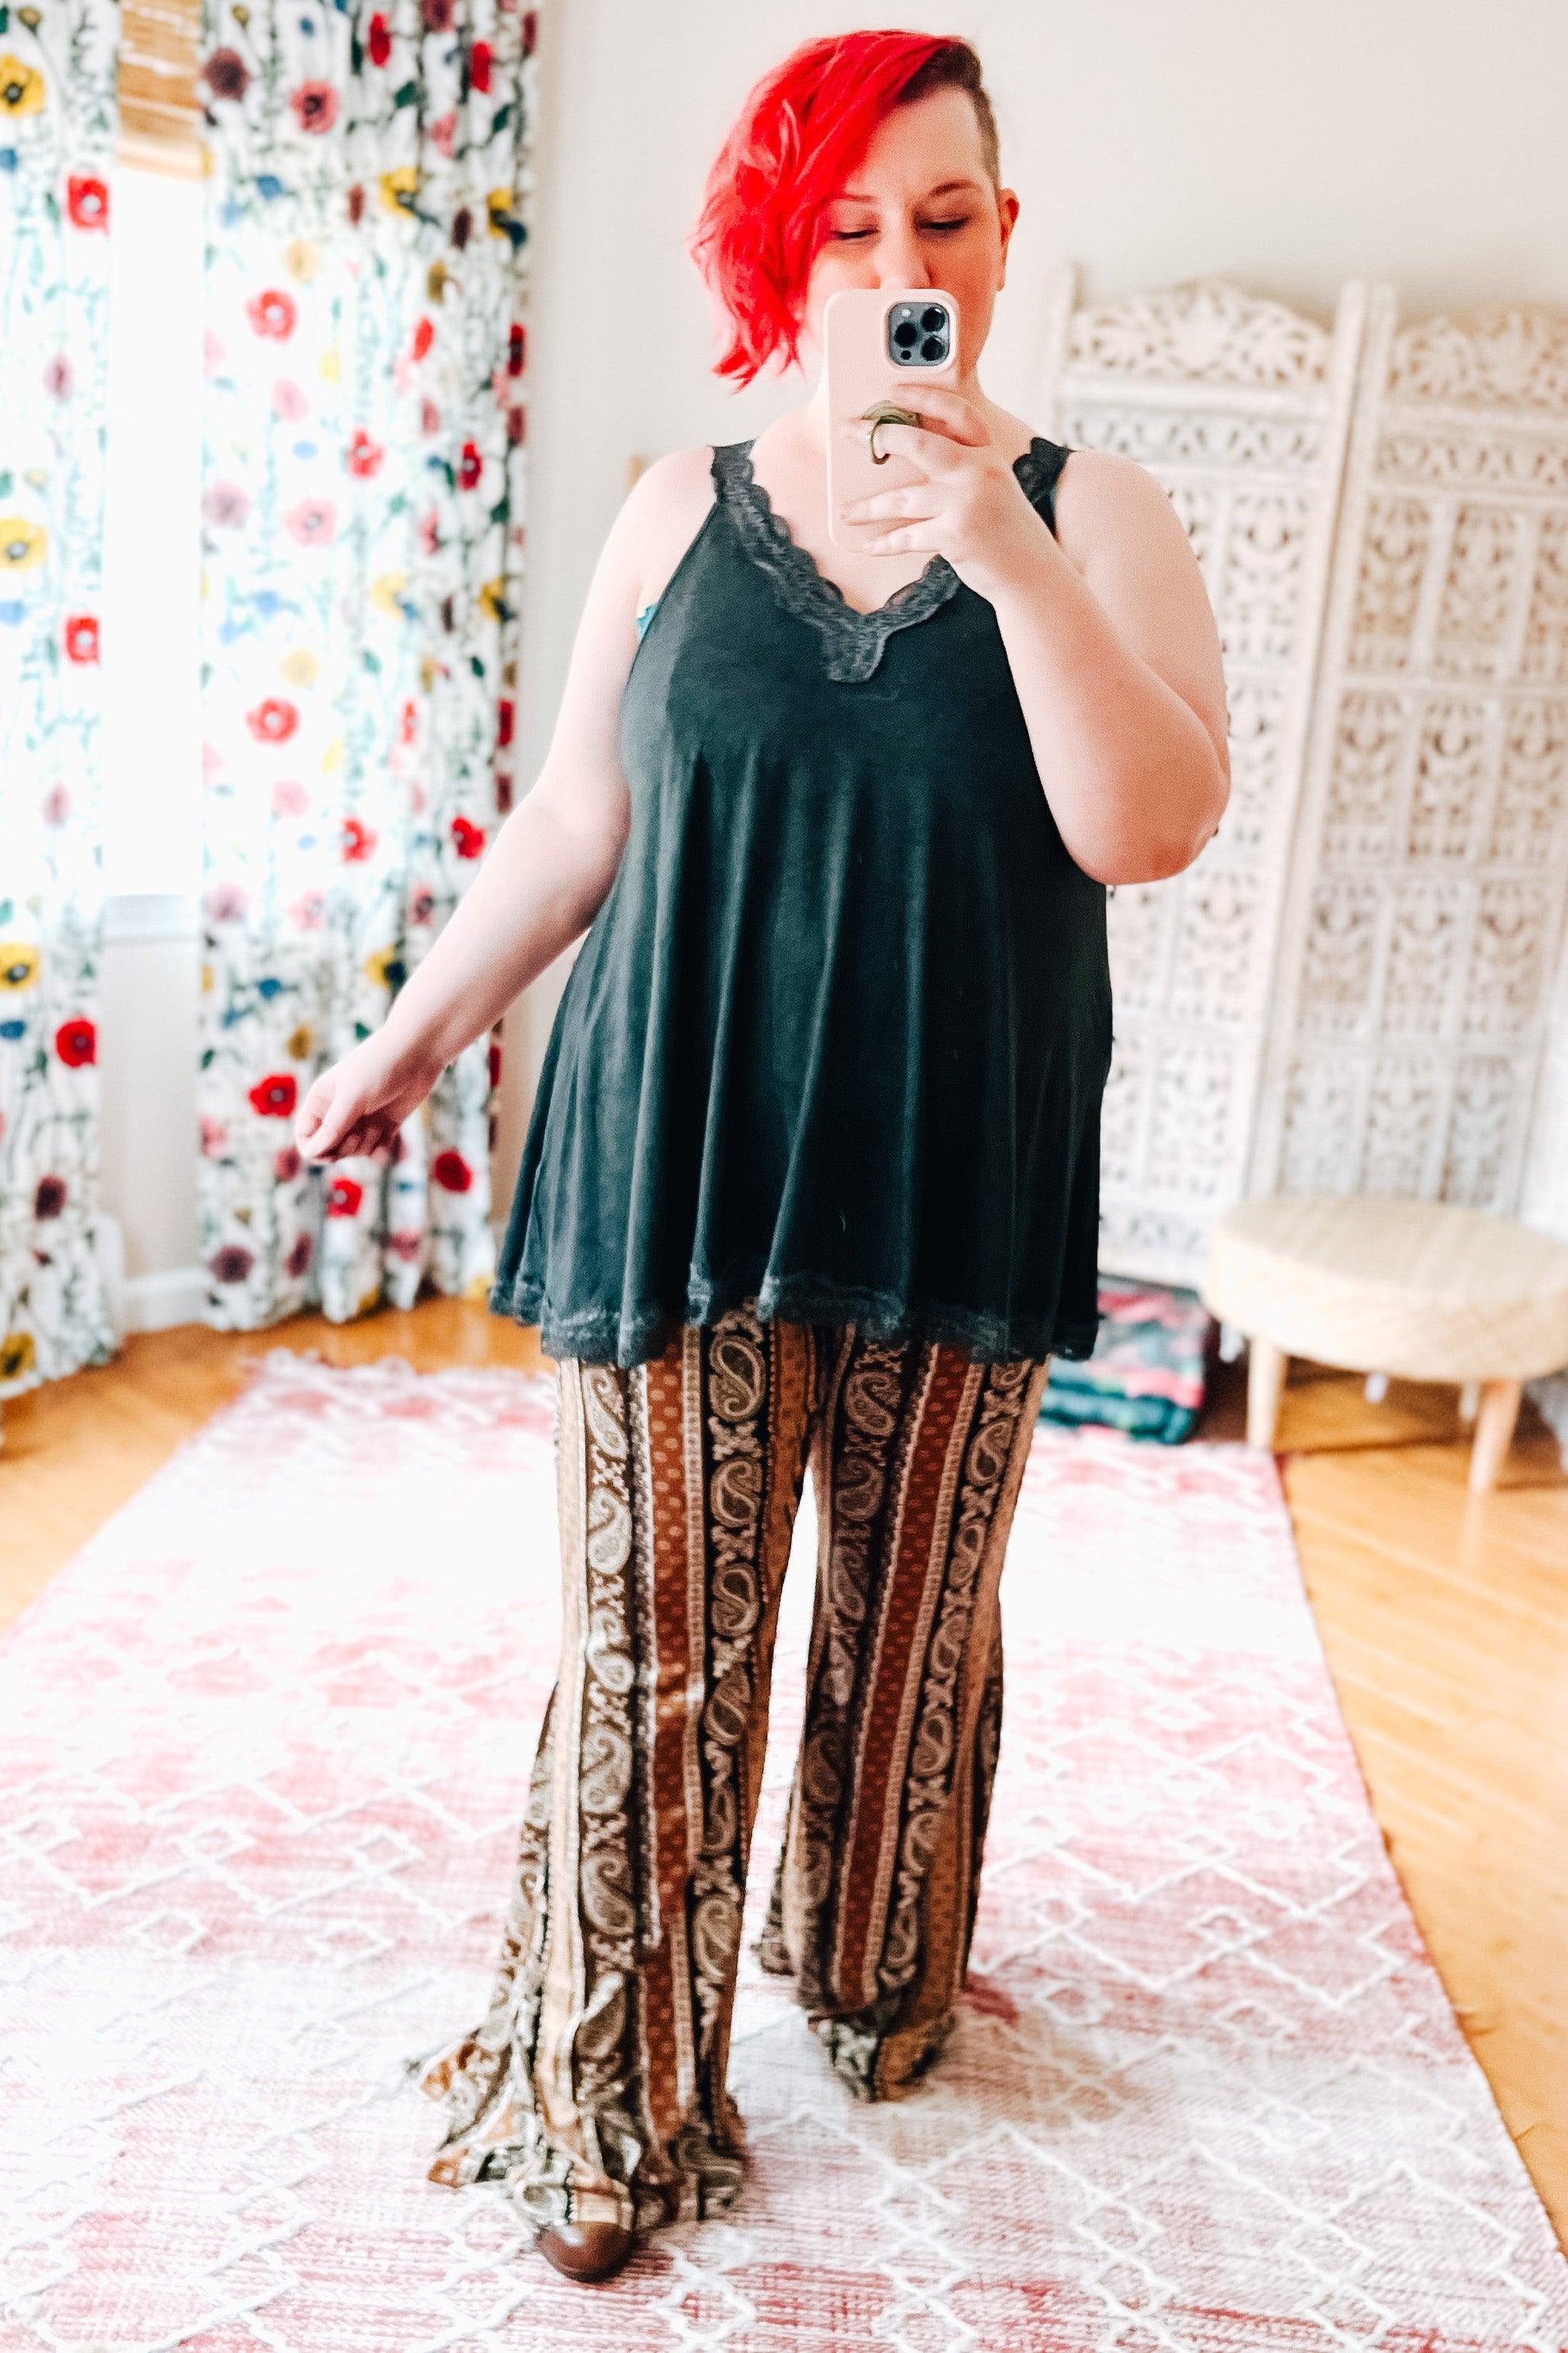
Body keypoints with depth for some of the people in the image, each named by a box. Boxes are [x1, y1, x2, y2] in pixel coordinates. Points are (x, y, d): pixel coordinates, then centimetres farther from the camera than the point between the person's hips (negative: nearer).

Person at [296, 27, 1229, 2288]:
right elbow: (575, 815, 11)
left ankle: (878, 1973, 43)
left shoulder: (1091, 512, 2)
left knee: (911, 1617, 15)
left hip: (956, 1177, 0)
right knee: (661, 1639, 3)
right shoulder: (684, 508, 6)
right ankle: (614, 2098, 24)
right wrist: (417, 1029, 13)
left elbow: (1154, 827, -11)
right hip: (687, 1158, 0)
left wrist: (1009, 552, -20)